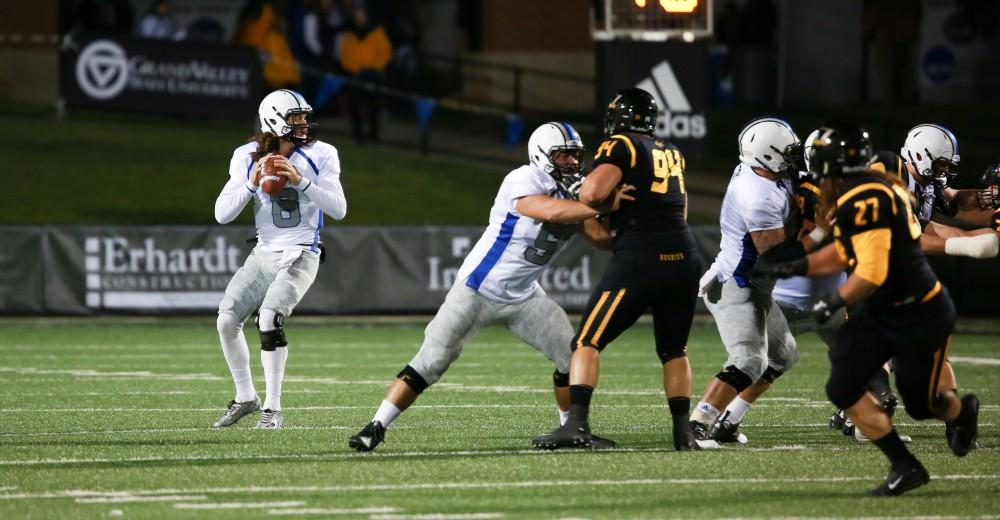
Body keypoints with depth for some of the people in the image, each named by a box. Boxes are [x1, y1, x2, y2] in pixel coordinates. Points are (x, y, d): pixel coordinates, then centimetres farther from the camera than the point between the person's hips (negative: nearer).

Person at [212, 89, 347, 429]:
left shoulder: (319, 156, -5)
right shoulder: (248, 158, 1)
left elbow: (339, 210, -11)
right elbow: (222, 214, -2)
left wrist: (300, 180, -21)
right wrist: (252, 183, -16)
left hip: (301, 257, -4)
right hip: (264, 255, 4)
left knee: (269, 319, -23)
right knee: (227, 320, -5)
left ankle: (273, 409, -13)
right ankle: (245, 397, 16)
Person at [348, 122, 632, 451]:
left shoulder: (572, 193, 3)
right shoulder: (523, 182, -21)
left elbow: (598, 235, -2)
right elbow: (552, 212, -39)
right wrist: (603, 206, -43)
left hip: (524, 297, 7)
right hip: (478, 290, -7)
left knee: (573, 356, -1)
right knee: (430, 362, -10)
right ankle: (376, 427, -3)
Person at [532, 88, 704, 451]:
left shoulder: (621, 147, 0)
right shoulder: (672, 155, 20)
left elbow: (593, 193, -16)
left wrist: (583, 195, 6)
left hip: (639, 258, -6)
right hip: (684, 256, 6)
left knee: (588, 342, 0)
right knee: (674, 351, 23)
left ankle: (577, 424, -14)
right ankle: (683, 431, 17)